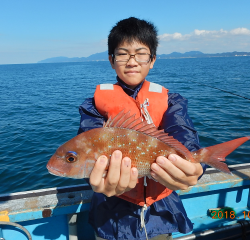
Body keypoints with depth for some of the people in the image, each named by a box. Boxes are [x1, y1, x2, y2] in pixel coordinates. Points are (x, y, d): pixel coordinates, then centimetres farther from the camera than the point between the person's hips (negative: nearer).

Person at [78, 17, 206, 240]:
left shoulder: (169, 101, -3)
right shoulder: (97, 103, -6)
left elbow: (183, 135, -22)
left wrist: (190, 168, -45)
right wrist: (102, 178, -45)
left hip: (160, 213, 2)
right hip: (113, 215, -1)